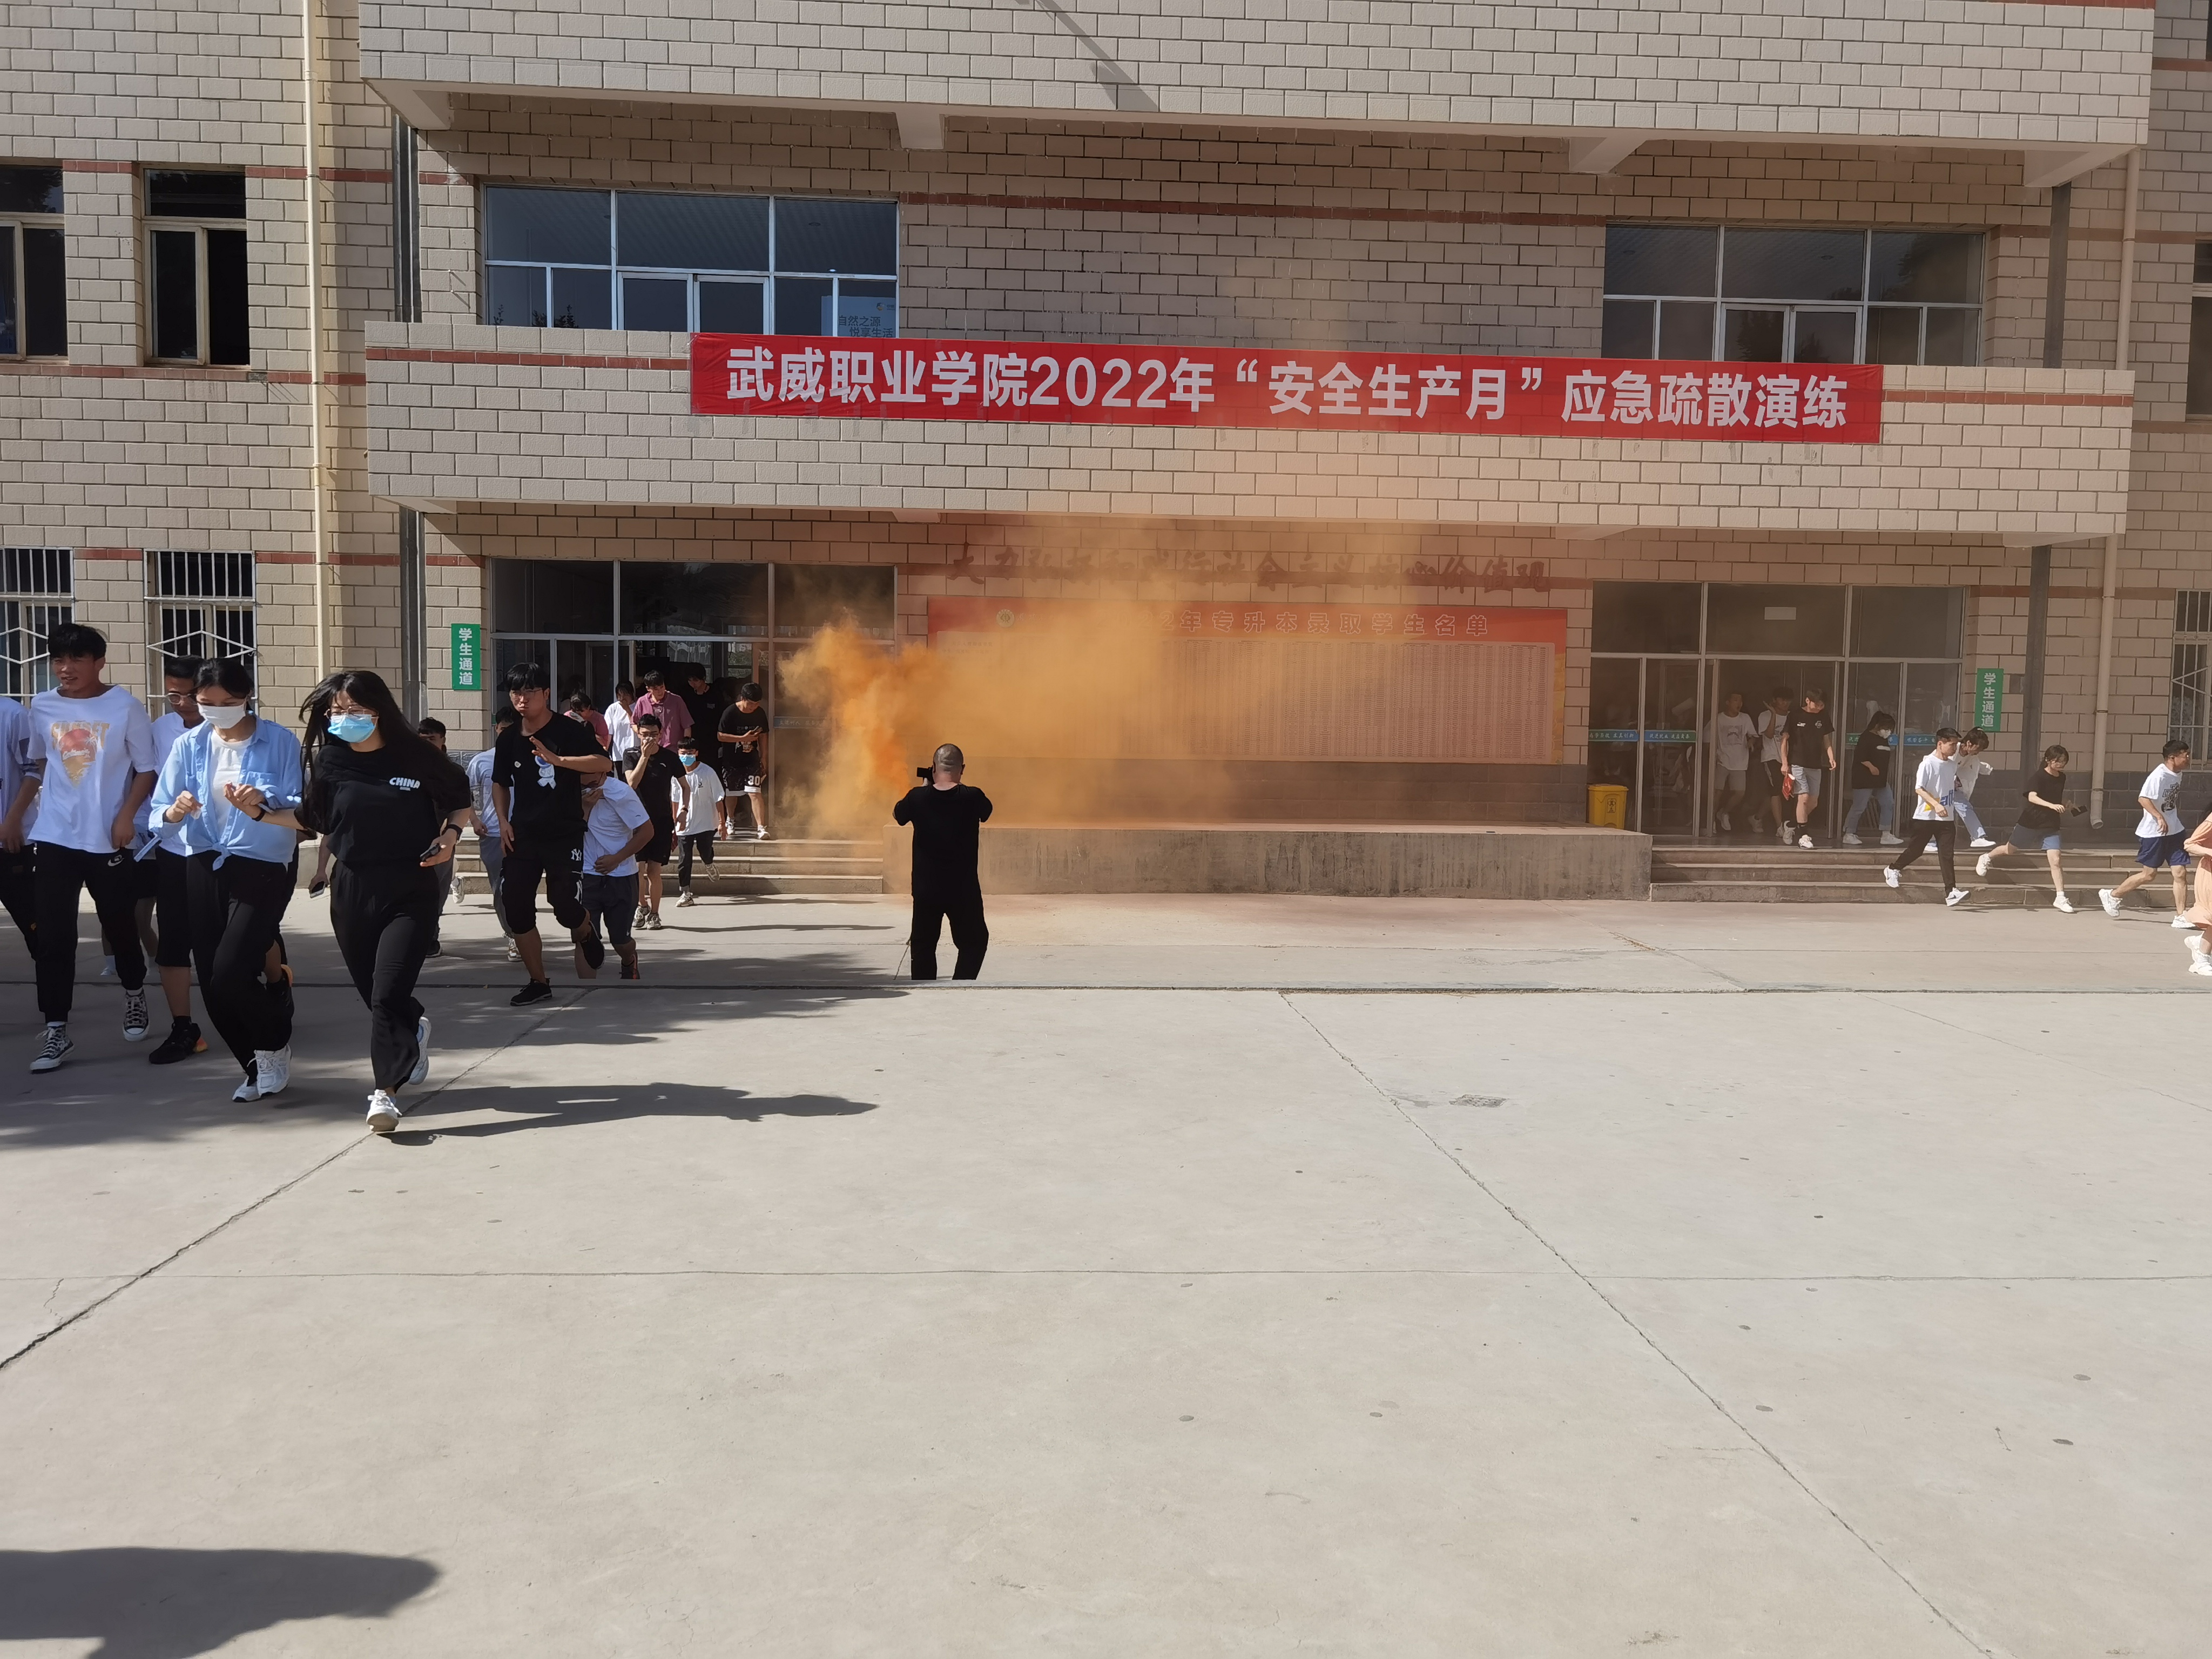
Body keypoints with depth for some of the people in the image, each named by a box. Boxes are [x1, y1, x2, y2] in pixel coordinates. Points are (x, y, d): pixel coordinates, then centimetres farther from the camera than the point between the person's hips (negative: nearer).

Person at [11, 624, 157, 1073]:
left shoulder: (125, 707, -6)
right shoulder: (42, 707, 5)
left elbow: (146, 769, -3)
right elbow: (37, 766, 18)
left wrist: (126, 815, -15)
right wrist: (14, 817, 15)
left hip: (107, 840, -2)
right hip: (52, 838, 3)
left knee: (120, 925, 11)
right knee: (53, 936, -1)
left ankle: (134, 992, 37)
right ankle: (57, 1029, 4)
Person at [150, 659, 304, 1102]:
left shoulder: (280, 742, -7)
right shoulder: (189, 745, 5)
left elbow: (301, 808, -13)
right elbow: (160, 812, 3)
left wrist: (262, 807, -31)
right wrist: (176, 811, -20)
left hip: (262, 866, -5)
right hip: (204, 866, 5)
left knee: (230, 972, -16)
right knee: (212, 983, 6)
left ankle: (275, 1045, 14)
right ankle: (259, 1068, 26)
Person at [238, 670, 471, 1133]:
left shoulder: (415, 755, -6)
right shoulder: (329, 761, 1)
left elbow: (459, 799, 7)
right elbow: (311, 818, 12)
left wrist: (451, 833, -10)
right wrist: (262, 811, -2)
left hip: (411, 891, -3)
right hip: (352, 890, 4)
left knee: (388, 994, -14)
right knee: (372, 992, 14)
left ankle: (385, 1091, -8)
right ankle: (413, 1030, 47)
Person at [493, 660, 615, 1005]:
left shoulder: (568, 731, -9)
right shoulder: (508, 738, 6)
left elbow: (605, 764, -22)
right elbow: (500, 783, 20)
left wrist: (557, 760, -31)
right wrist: (503, 822, 6)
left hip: (565, 836, -4)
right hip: (522, 837, 5)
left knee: (563, 903, -10)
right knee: (515, 907, -1)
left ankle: (587, 933, 29)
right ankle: (538, 982, 14)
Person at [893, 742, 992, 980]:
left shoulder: (918, 797, -7)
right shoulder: (972, 797, -12)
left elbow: (897, 815, 14)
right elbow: (986, 810, 12)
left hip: (926, 888, 2)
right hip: (964, 889, -2)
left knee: (923, 944, 14)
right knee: (974, 942, 14)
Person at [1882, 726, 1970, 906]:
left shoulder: (1953, 764, 9)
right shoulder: (1928, 763, -10)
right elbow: (1919, 789, -17)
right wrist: (1936, 805, -27)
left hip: (1946, 818, 5)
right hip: (1925, 816, -5)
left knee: (1946, 854, -3)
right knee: (1916, 849, 6)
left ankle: (1951, 891, -8)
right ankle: (1893, 869, 31)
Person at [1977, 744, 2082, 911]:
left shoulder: (2062, 778, 4)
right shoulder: (2039, 777, -16)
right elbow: (2032, 797, -32)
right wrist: (2051, 805, -45)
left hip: (2051, 826, 4)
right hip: (2030, 823, -4)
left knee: (2055, 860, -8)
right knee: (2010, 850, 16)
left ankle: (2060, 898, -7)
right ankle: (1987, 858, 47)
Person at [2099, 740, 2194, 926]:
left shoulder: (2178, 774, 7)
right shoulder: (2159, 775, -19)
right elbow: (2143, 798, -28)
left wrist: (2177, 818, 21)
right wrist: (2159, 817, -33)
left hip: (2174, 831, 7)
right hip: (2153, 832, -7)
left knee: (2181, 872, 0)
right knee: (2149, 873, 4)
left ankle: (2181, 916, 4)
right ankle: (2112, 895, 22)